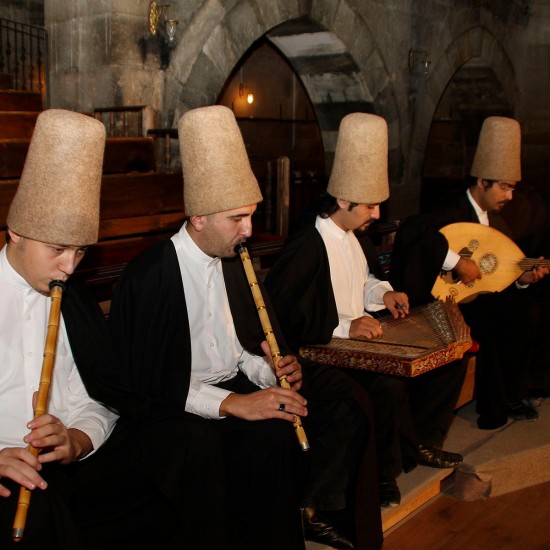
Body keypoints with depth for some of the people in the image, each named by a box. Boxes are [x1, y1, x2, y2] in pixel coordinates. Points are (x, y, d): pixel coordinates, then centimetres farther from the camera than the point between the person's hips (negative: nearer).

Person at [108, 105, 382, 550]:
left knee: (345, 400, -5)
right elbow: (151, 381, -21)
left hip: (239, 386, 8)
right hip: (182, 408, -8)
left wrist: (272, 370, -6)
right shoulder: (149, 276, -16)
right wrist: (231, 403, -28)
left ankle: (310, 510, 8)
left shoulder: (234, 261, 8)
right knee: (270, 435, -33)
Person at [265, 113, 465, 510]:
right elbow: (283, 316, -26)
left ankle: (421, 441, 20)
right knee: (388, 385, -35)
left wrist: (383, 293, 8)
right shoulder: (307, 247, -20)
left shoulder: (356, 237, 10)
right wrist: (344, 327, -28)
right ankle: (385, 472, -8)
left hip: (362, 339, 10)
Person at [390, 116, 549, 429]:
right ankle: (495, 409, -12)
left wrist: (521, 279, -7)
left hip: (482, 297, 8)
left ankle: (514, 393, 0)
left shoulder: (495, 220, 10)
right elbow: (410, 231, -35)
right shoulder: (454, 216, -16)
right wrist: (457, 261, -34)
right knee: (491, 321, -31)